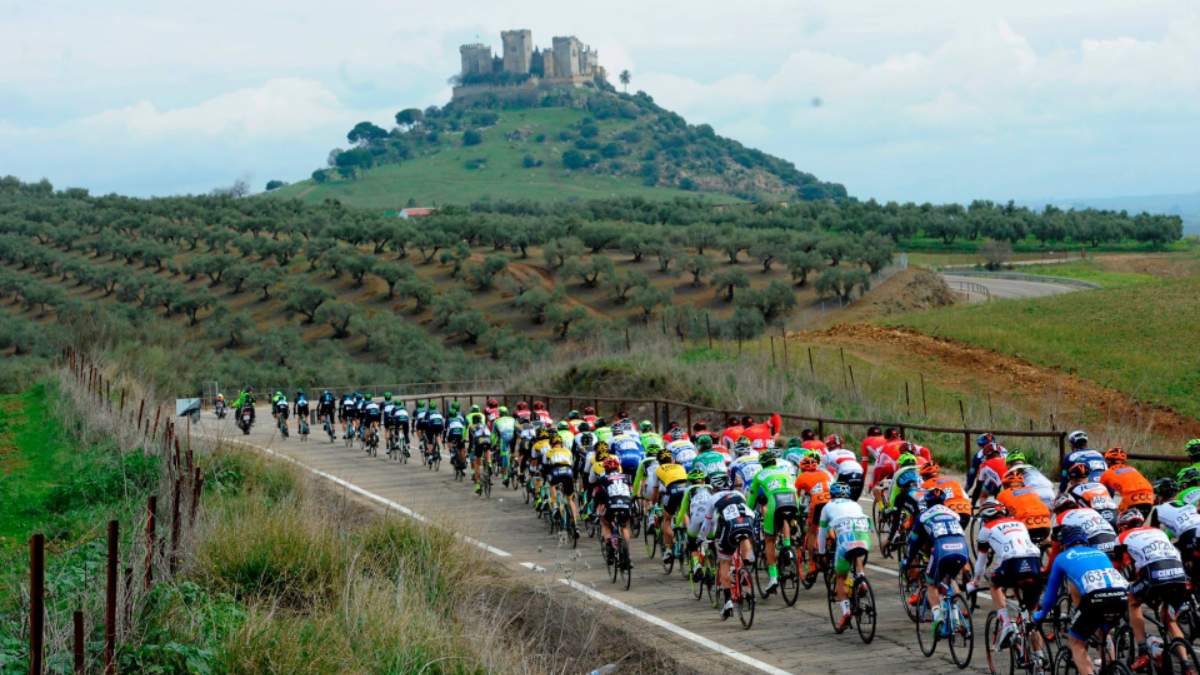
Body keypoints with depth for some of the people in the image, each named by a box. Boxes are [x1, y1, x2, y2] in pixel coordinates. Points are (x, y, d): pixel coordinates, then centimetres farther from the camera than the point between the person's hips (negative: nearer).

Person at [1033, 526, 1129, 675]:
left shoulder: (1062, 558, 24)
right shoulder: (1100, 554, 35)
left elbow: (1051, 591, 32)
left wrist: (1041, 614, 50)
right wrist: (1106, 616, 63)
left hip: (1096, 598, -4)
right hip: (1122, 597, 4)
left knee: (1076, 643, 16)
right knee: (1103, 629, 35)